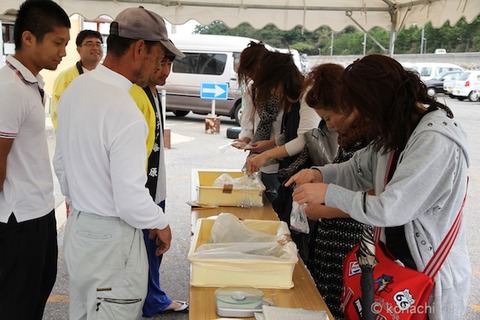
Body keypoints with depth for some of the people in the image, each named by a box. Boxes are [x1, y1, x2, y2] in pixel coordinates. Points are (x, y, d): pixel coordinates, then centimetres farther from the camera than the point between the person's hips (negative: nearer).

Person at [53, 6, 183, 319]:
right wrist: (161, 224, -7)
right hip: (111, 238, -8)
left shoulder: (75, 89, 0)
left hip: (77, 226, 9)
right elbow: (131, 202, -25)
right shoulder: (125, 112, -27)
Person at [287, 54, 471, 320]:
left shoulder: (436, 141, -25)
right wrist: (320, 173, -6)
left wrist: (328, 193, -18)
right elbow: (359, 168, 13)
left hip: (433, 277, -8)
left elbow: (390, 210, -27)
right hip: (397, 261, 8)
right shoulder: (398, 130, 4)